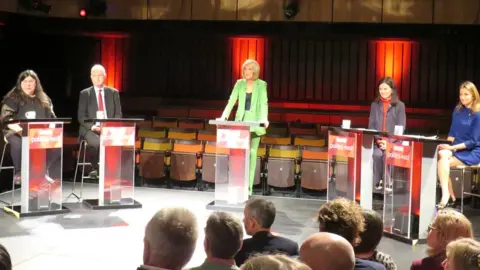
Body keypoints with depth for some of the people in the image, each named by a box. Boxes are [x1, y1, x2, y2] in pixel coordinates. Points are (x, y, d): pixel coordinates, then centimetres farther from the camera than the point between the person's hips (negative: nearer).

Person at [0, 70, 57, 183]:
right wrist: (18, 128, -25)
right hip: (17, 132, -3)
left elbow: (52, 117, 18)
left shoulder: (44, 99, 18)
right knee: (18, 143, -39)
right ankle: (19, 172, -17)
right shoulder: (13, 98, 4)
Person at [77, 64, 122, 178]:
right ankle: (94, 168, -12)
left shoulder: (113, 92, 12)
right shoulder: (84, 93, 8)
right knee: (97, 142, -35)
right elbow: (81, 116, 3)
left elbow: (118, 114, 8)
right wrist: (92, 126, -15)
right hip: (90, 129, -1)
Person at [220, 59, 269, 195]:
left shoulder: (261, 85, -3)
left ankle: (248, 187, 3)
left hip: (255, 123, -2)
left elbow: (264, 103, -13)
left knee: (252, 153, 0)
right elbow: (232, 100, 0)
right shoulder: (239, 83, 5)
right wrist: (225, 115, -15)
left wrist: (264, 118, -30)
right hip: (241, 121, 2)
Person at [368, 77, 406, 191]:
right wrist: (377, 140, -10)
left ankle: (388, 182, -16)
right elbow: (371, 126, 8)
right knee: (377, 154, -31)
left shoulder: (399, 105, 3)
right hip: (377, 141, 2)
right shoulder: (375, 105, 11)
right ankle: (377, 182, -17)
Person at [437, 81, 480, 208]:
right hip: (456, 148, 5)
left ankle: (446, 197, -24)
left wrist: (452, 147, -21)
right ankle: (450, 197, -24)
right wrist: (446, 145, -7)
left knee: (442, 162, -29)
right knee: (441, 154, -28)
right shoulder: (457, 110, 9)